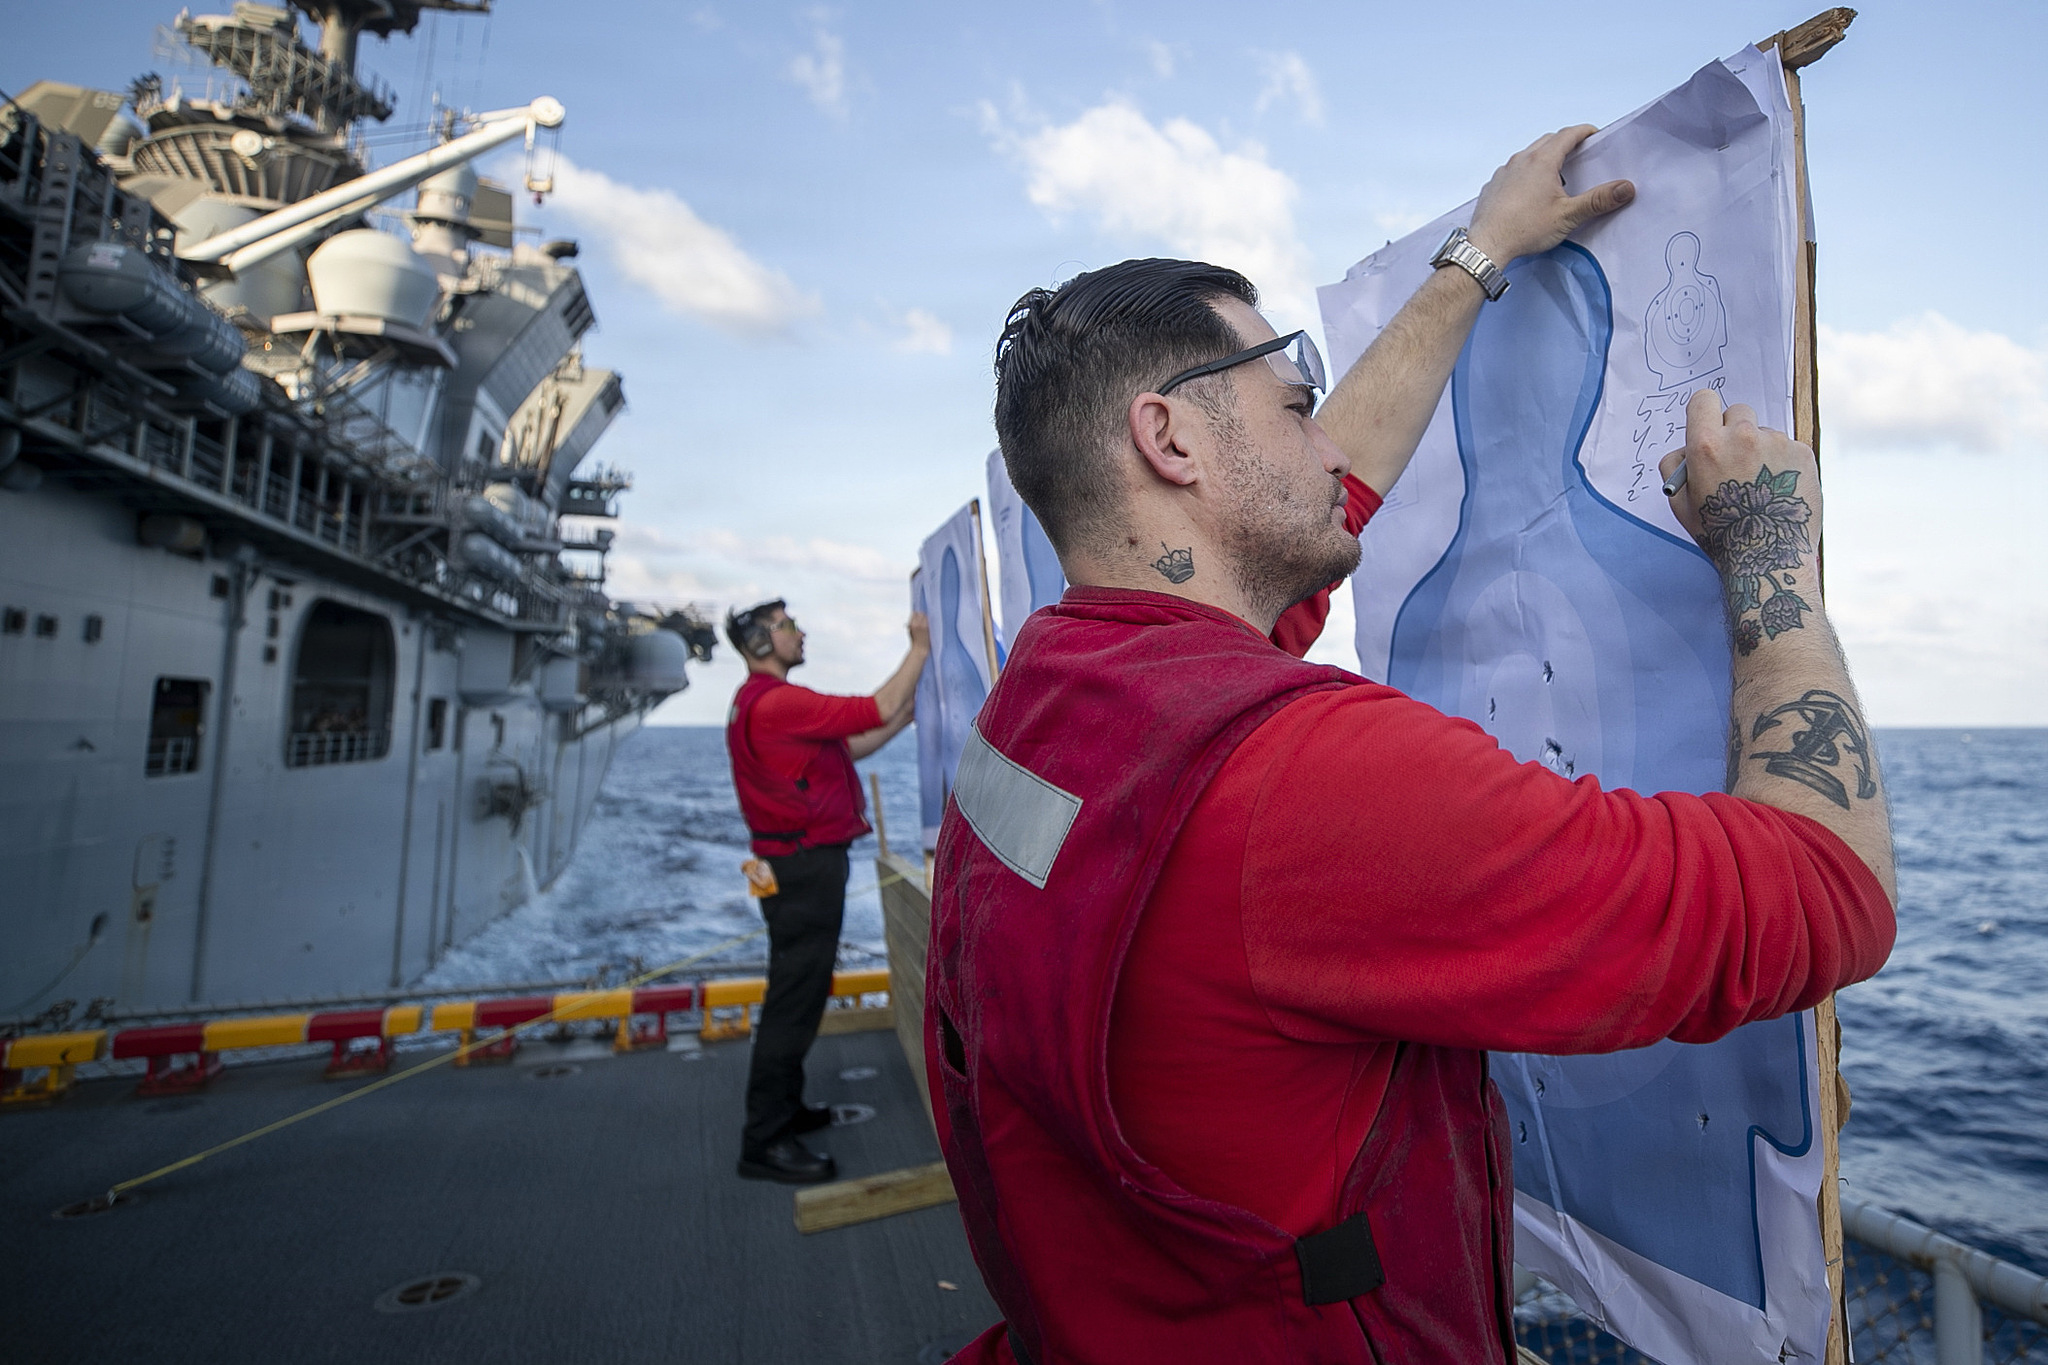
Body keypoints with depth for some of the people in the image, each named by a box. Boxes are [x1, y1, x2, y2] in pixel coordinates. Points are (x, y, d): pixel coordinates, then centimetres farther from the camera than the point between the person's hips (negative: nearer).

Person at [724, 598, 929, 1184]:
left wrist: (903, 719, 15)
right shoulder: (777, 703, -20)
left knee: (799, 991, 20)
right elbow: (876, 709, -21)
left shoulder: (763, 702, 14)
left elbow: (846, 749, 18)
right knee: (796, 997, -4)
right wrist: (920, 649, -10)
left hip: (801, 864, 11)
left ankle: (783, 1109, 34)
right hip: (805, 867, -11)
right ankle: (764, 1143, 6)